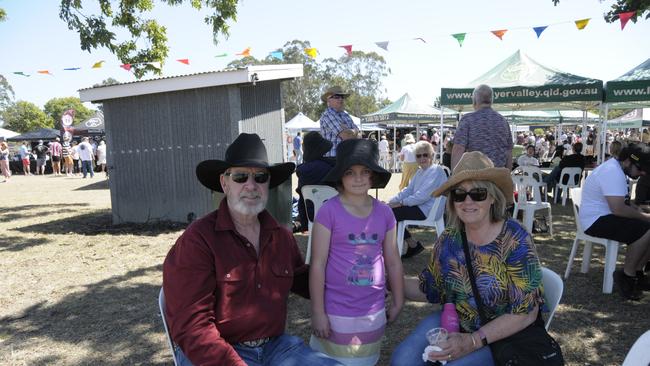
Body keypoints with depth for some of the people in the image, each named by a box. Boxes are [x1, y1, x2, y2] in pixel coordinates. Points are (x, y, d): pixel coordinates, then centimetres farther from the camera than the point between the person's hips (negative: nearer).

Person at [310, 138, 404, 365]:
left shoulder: (384, 213, 0)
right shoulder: (329, 211, -12)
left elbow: (393, 262, 8)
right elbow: (318, 264, -11)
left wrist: (398, 302, 13)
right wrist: (318, 312, -10)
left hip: (374, 312, 4)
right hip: (337, 312, -4)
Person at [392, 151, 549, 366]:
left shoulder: (515, 240, -19)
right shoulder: (449, 239, -5)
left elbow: (526, 312, -17)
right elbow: (429, 289, 6)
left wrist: (474, 341, -25)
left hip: (506, 334, -3)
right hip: (456, 324, 4)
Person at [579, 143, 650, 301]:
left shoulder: (615, 168, 14)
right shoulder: (613, 173, -20)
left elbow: (620, 203, 22)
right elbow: (618, 209, -28)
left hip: (604, 216, 11)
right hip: (597, 221, -11)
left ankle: (637, 273, 6)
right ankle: (627, 275, -10)